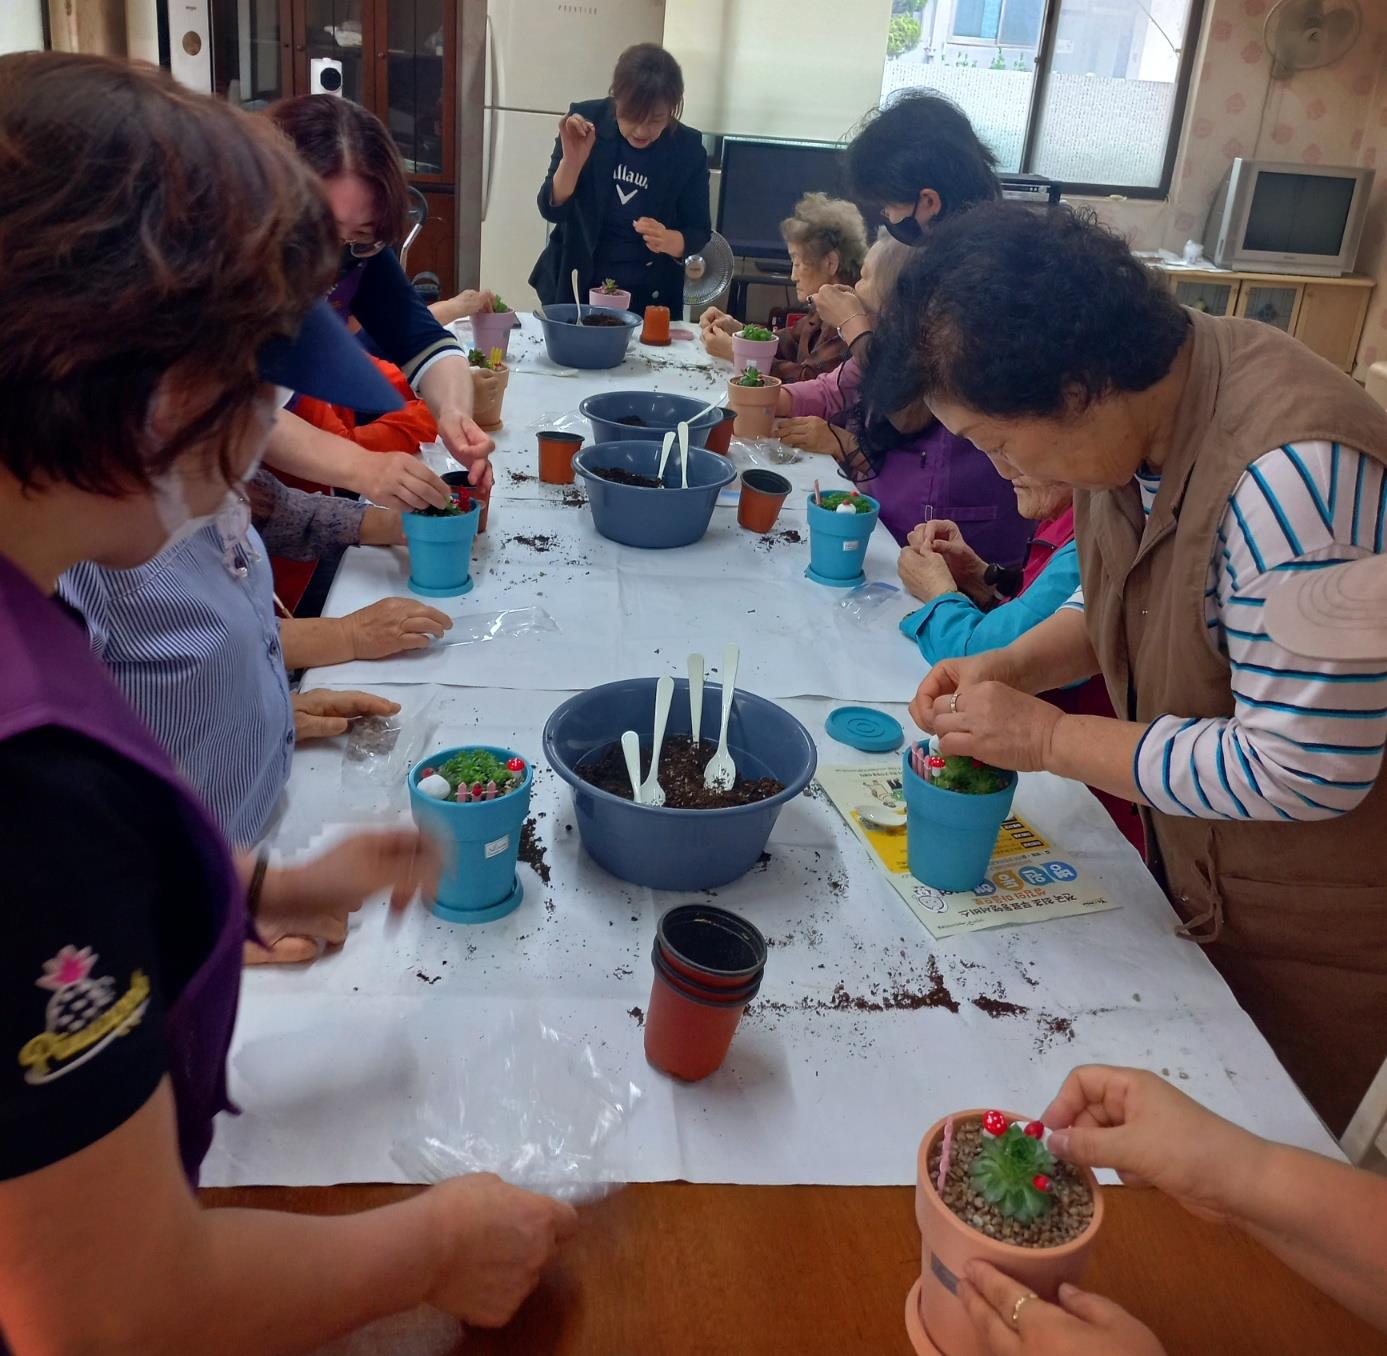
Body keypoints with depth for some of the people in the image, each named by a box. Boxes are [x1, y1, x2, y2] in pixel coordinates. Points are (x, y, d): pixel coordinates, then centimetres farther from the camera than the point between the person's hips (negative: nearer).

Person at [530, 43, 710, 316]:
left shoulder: (688, 148, -9)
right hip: (575, 289, 0)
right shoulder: (586, 120, -10)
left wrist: (668, 241, -25)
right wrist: (571, 162, -29)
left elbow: (699, 233, -4)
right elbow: (552, 210, -10)